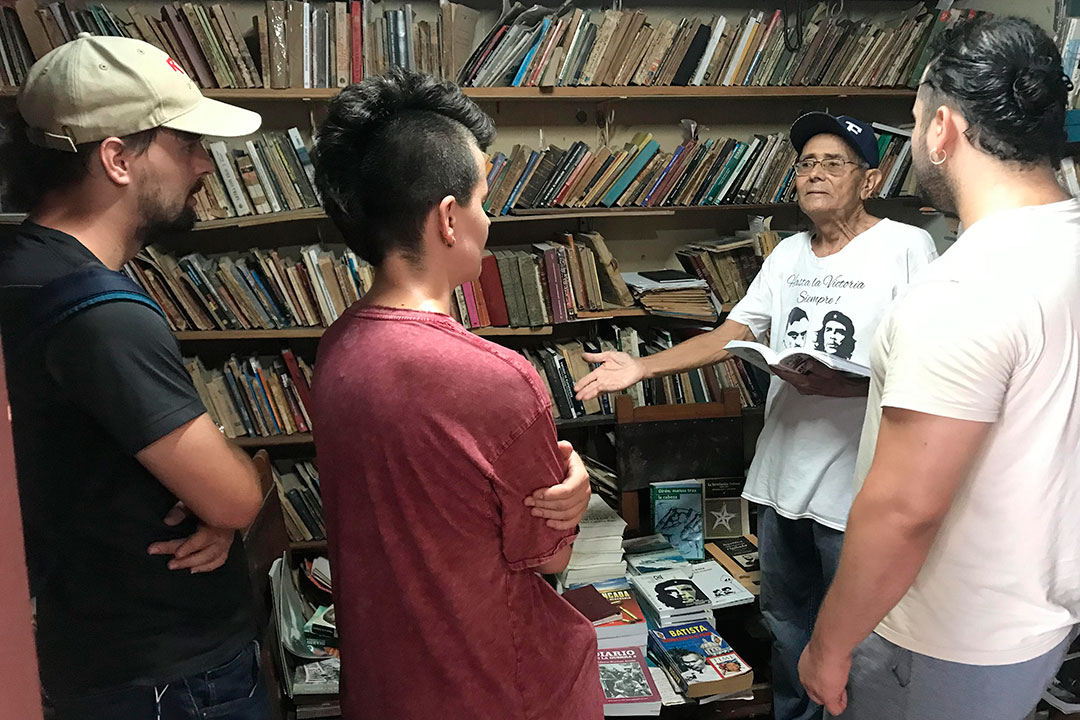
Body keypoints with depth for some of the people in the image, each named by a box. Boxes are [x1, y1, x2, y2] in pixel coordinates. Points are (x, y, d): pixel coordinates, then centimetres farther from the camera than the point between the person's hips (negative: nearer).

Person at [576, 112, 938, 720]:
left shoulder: (907, 246, -9)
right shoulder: (788, 255, 11)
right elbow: (732, 334, 10)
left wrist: (842, 383, -28)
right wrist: (642, 367, 0)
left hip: (857, 488, -6)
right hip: (782, 475, 7)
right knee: (786, 622, 22)